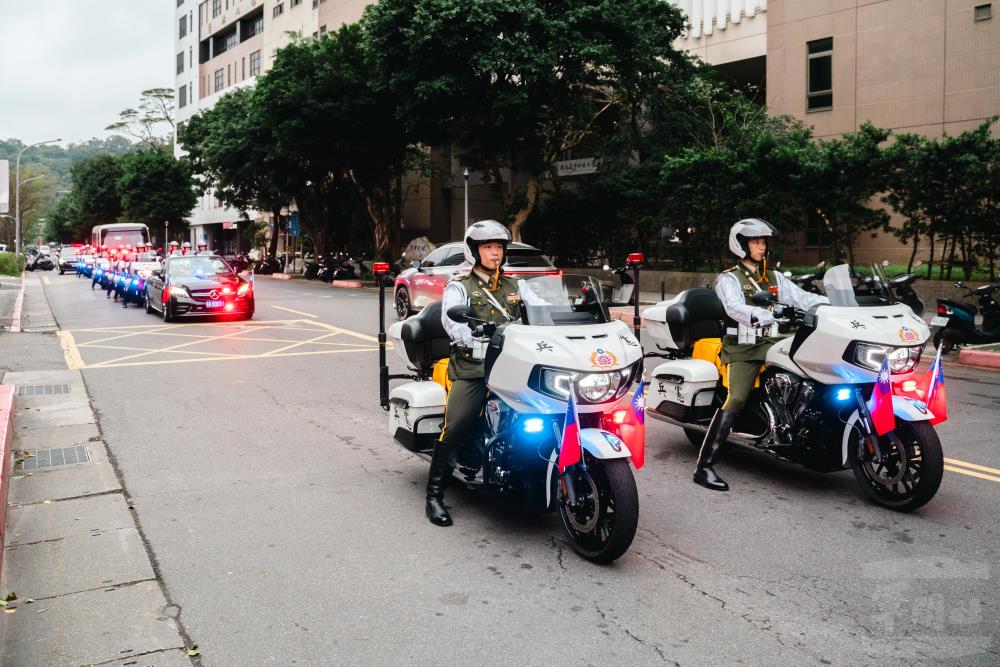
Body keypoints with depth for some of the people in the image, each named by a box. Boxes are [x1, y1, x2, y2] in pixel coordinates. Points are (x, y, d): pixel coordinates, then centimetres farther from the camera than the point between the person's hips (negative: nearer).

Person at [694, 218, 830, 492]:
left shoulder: (773, 278, 21)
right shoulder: (729, 279, 0)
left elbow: (801, 296, 10)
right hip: (742, 349, -6)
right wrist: (765, 315, -38)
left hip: (770, 344, 6)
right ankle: (704, 467, -26)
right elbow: (734, 307, -19)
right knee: (736, 399, -23)